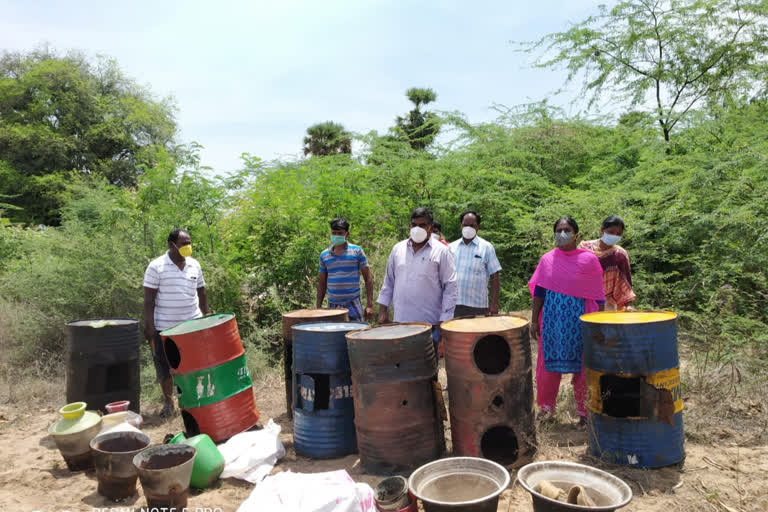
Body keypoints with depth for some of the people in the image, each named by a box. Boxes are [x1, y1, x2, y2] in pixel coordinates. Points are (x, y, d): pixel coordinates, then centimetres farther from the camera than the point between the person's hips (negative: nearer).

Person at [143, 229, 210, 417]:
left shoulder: (194, 265, 5)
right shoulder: (156, 266, -8)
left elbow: (201, 293, 13)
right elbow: (149, 299, -8)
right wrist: (149, 326, -12)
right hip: (164, 327, -3)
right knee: (165, 366, 7)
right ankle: (168, 401, 25)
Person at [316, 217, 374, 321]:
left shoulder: (357, 251, -1)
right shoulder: (324, 255, 7)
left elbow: (368, 278, -2)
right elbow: (322, 283, 13)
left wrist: (370, 304, -8)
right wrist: (318, 307, 7)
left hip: (353, 305, -3)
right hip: (332, 306, 3)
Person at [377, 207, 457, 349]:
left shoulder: (441, 251, -3)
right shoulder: (398, 249, 9)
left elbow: (450, 287, -5)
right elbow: (389, 282, 16)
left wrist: (444, 320, -10)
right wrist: (383, 310, 10)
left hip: (429, 323, -3)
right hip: (400, 321, 3)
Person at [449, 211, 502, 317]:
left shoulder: (486, 247, 2)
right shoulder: (451, 247, 9)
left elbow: (494, 277, 0)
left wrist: (494, 303, -6)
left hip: (478, 305, -2)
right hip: (453, 305, 2)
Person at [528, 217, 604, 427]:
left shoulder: (589, 259, -3)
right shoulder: (547, 259, 4)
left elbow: (597, 296, -1)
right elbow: (539, 292, 7)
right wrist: (534, 321, 3)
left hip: (578, 322, -2)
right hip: (552, 321, 2)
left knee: (580, 366, 5)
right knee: (550, 363, 10)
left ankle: (585, 411, 22)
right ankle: (547, 406, 28)